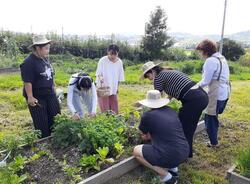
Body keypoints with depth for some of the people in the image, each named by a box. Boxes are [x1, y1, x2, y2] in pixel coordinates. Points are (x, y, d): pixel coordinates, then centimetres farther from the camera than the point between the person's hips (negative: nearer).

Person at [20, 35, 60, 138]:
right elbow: (27, 82, -20)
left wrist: (53, 88, 19)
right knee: (42, 123, 5)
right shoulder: (28, 63, -19)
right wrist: (30, 97, -21)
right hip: (37, 97, -8)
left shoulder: (45, 59, 6)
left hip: (50, 94, 8)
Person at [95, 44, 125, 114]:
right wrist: (100, 77, -31)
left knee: (114, 111, 8)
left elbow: (119, 77, 8)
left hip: (113, 90, 4)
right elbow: (98, 73, -9)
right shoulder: (102, 61, -14)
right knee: (105, 111, -3)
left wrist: (117, 87, 13)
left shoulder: (119, 62, -2)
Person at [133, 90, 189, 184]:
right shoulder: (172, 111, 9)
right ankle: (173, 168, 20)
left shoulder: (147, 116, -4)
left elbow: (144, 136, 16)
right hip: (185, 153, 7)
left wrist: (148, 136, 39)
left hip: (170, 156, -7)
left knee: (136, 151, 10)